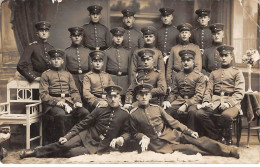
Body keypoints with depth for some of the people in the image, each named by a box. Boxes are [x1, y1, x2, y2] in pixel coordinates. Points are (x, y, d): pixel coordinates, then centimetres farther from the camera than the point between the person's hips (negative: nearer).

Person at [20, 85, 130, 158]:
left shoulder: (124, 115, -2)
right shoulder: (99, 111, 2)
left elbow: (126, 132, 5)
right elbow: (82, 124, 2)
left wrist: (122, 138, -18)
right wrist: (67, 136, -5)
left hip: (100, 147, -2)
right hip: (86, 136, 2)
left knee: (70, 152, -22)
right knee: (64, 145, -25)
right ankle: (35, 152, -8)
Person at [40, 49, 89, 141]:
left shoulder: (68, 74, 25)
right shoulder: (46, 74, 12)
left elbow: (74, 91, 20)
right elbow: (43, 94, 2)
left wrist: (77, 101, -2)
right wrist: (56, 101, -15)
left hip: (69, 101, 4)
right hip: (53, 103, -4)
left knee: (85, 112, -24)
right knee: (60, 115, -38)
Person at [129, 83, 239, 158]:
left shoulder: (157, 108, 8)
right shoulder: (133, 114, 1)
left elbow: (172, 122, 9)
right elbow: (135, 133, 9)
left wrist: (189, 131, 1)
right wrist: (143, 138, -12)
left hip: (170, 134, 3)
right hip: (156, 143, -3)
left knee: (193, 139, -16)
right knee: (179, 148, -29)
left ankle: (229, 150, -20)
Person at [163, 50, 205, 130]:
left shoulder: (199, 76, 2)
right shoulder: (178, 76, 16)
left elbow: (199, 96, -6)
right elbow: (173, 92, 18)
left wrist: (186, 105, -20)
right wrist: (168, 101, -6)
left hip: (193, 102, -3)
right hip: (179, 101, 4)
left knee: (192, 111, -38)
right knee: (166, 110, -25)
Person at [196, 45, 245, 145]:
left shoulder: (237, 72, 11)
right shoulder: (214, 73, 25)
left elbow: (239, 93, 0)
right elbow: (209, 90, 17)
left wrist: (229, 103, -18)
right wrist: (206, 101, -5)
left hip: (231, 102, -4)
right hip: (215, 102, 4)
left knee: (226, 115, -38)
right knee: (200, 114, -25)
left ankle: (228, 140, -11)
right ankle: (216, 137, -9)